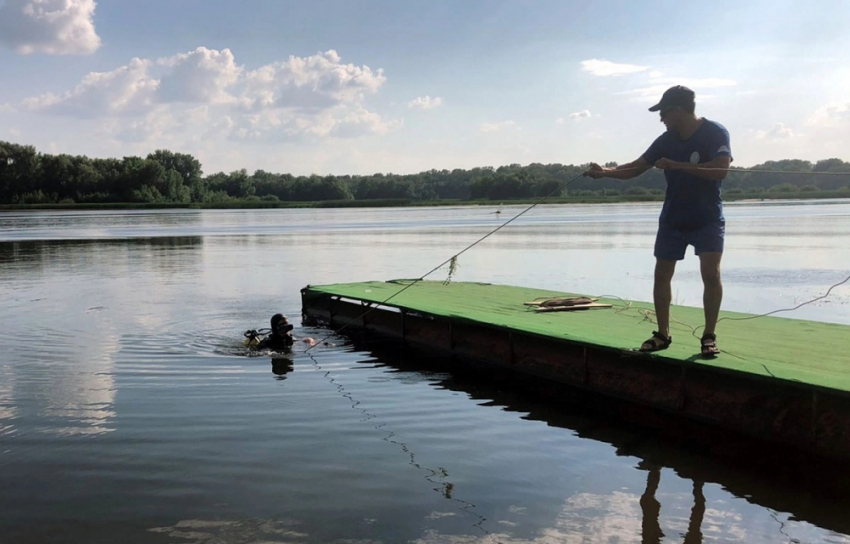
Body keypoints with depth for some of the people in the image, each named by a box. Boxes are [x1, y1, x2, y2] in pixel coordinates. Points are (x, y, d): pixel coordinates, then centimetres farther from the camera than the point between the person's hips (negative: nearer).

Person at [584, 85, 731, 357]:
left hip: (708, 219, -5)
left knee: (711, 274, -16)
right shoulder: (667, 139, -1)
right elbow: (636, 167, 1)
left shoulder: (715, 132, -14)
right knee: (661, 275, 4)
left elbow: (721, 170, -27)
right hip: (672, 220, 5)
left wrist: (676, 165, -29)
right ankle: (662, 334, 16)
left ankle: (709, 336, -2)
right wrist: (606, 171, -16)